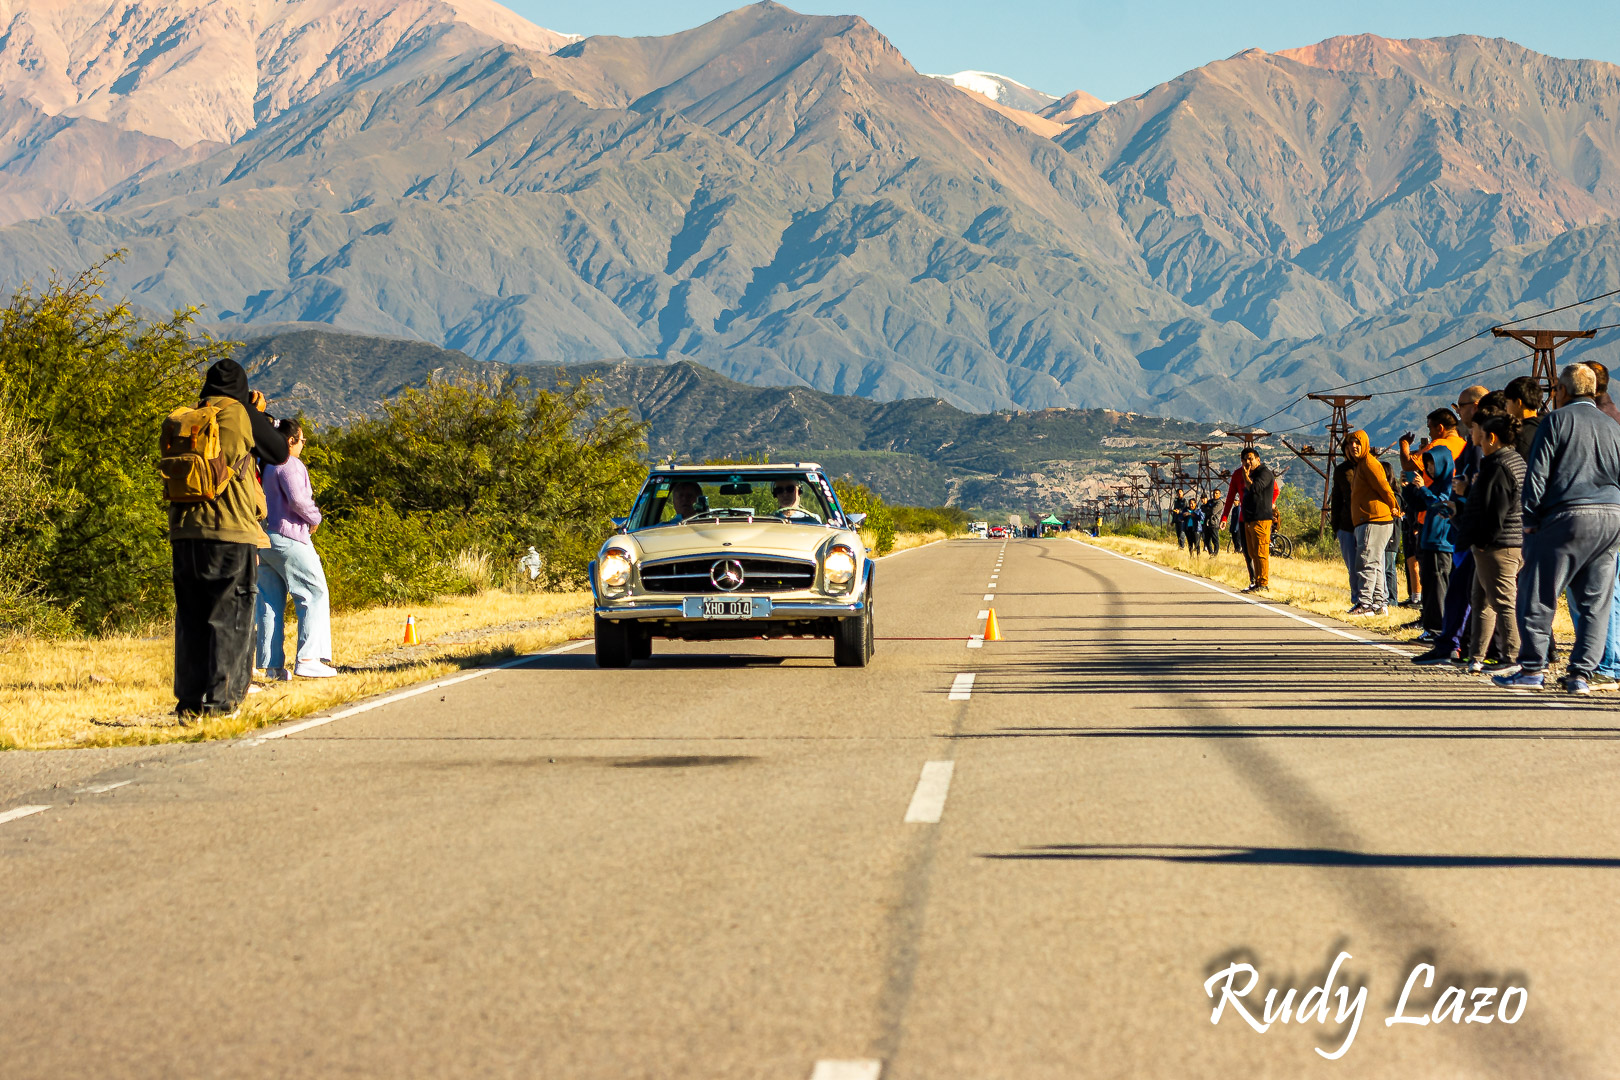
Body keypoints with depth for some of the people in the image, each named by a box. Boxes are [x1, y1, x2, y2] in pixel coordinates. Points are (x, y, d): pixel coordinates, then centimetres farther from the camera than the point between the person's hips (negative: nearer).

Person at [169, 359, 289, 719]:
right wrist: (261, 414, 23)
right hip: (231, 532, -4)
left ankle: (189, 702, 6)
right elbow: (279, 453, 9)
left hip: (185, 531, 4)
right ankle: (220, 699, -1)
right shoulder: (242, 415, -2)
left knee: (191, 617, 9)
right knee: (230, 616, 3)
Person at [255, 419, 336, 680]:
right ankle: (308, 658, -12)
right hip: (288, 537, -9)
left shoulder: (264, 465, 16)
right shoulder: (289, 465, -10)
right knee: (315, 593, -3)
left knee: (270, 601, 7)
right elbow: (296, 499, -22)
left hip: (263, 538, 9)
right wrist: (314, 517, -6)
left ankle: (272, 664, 4)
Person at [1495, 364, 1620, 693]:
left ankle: (1533, 667, 1)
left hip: (1568, 515, -5)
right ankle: (1580, 673, 2)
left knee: (1538, 595, 1)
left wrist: (1531, 521, -2)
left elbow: (1537, 473, -5)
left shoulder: (1558, 420, 1)